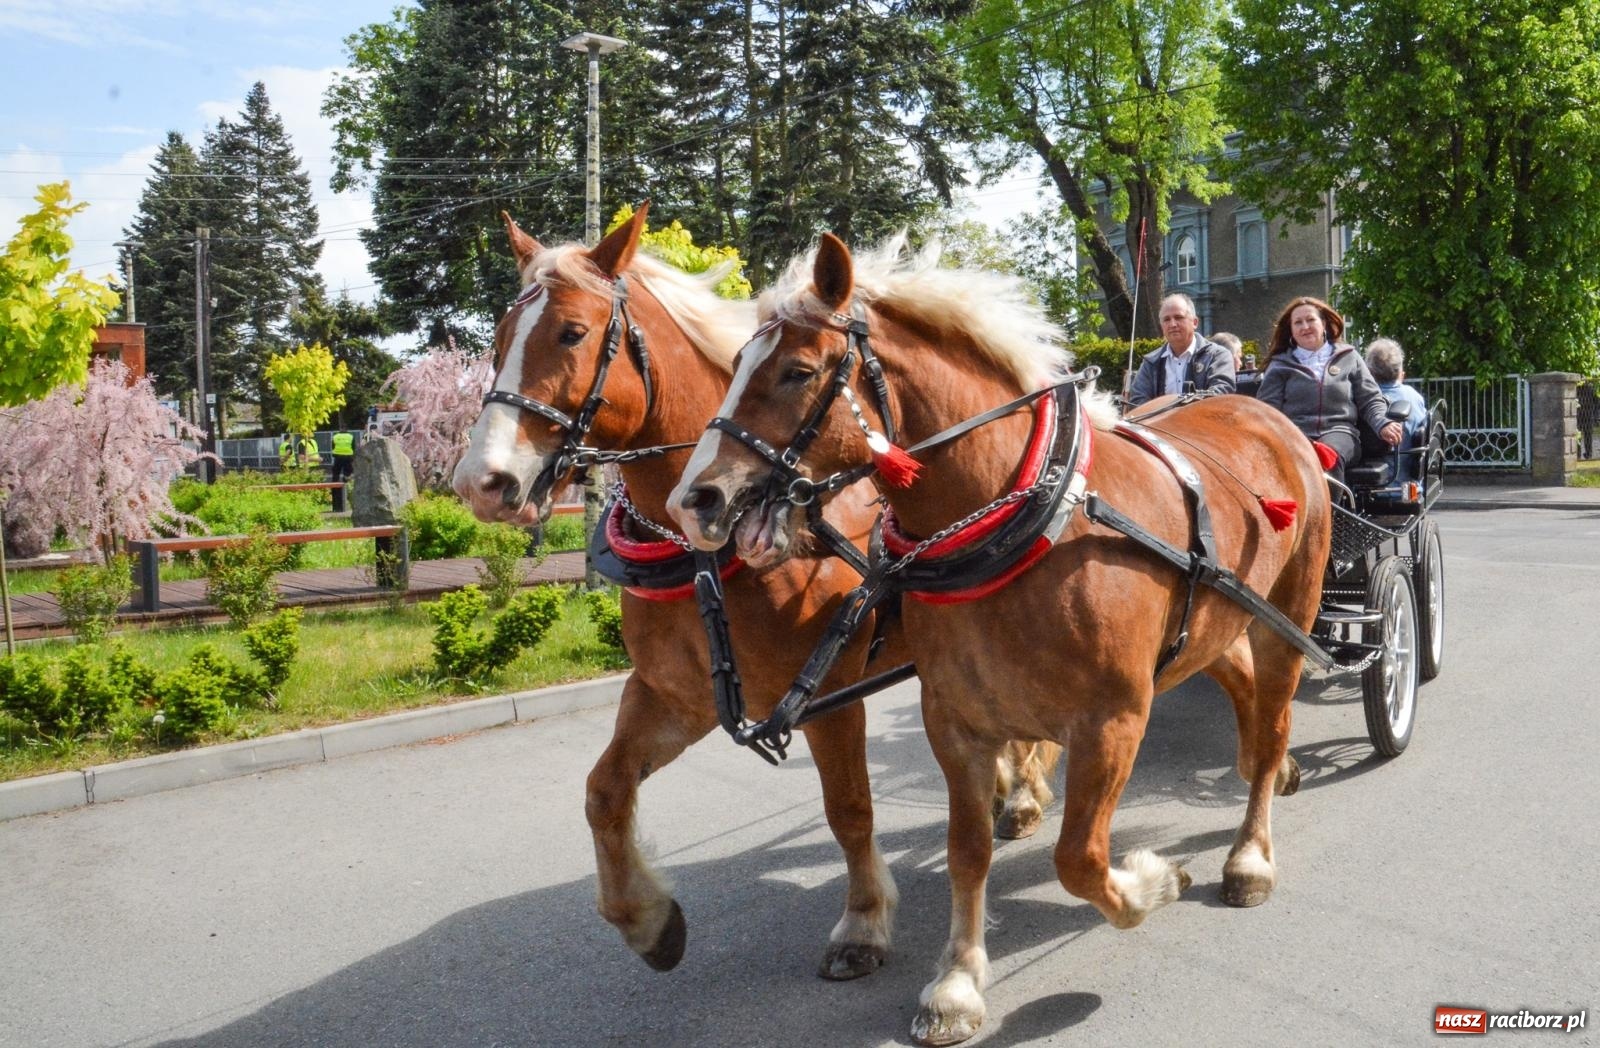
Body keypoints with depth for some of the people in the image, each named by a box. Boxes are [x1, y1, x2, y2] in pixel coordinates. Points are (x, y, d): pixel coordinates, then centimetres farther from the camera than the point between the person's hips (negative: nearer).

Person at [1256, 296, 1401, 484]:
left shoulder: (1348, 357, 24)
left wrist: (1383, 425, -2)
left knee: (1329, 455, -38)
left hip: (1340, 430, 1)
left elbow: (1370, 400, 21)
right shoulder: (1280, 365, 22)